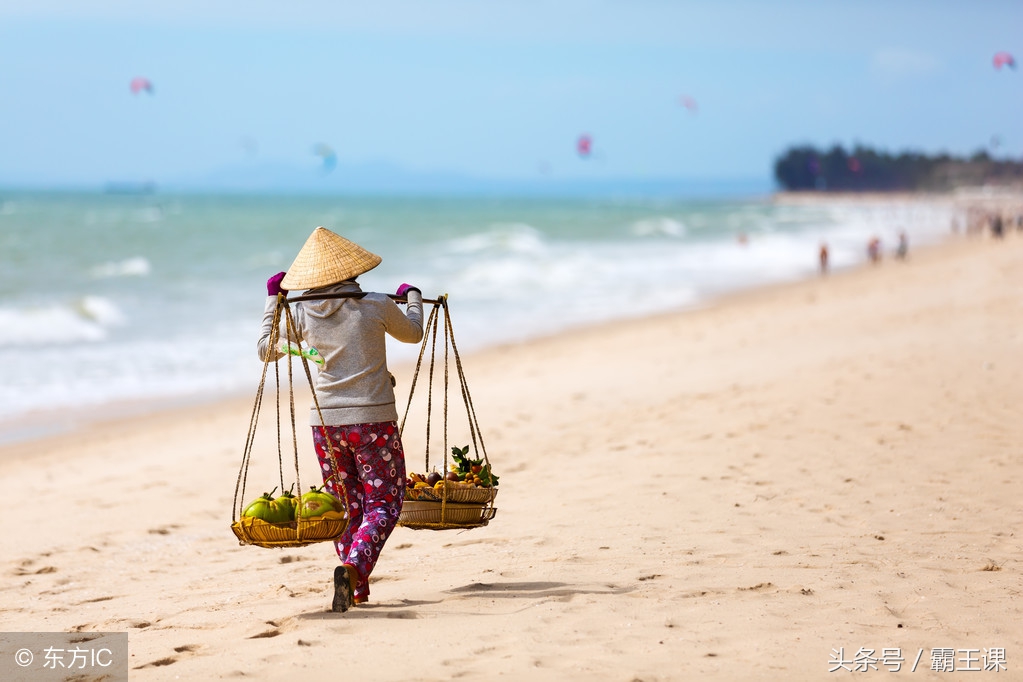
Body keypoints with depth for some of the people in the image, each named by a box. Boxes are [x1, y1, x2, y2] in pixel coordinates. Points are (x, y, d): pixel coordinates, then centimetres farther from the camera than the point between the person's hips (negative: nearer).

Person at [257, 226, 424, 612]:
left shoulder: (302, 313, -1)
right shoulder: (376, 306, -5)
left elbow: (266, 349, 15)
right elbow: (413, 334, 17)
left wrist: (273, 300, 24)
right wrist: (412, 297, 36)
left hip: (326, 421, 3)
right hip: (373, 420, -3)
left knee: (346, 506, 16)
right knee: (384, 504, 3)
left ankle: (356, 589, 15)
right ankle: (353, 566, -22)